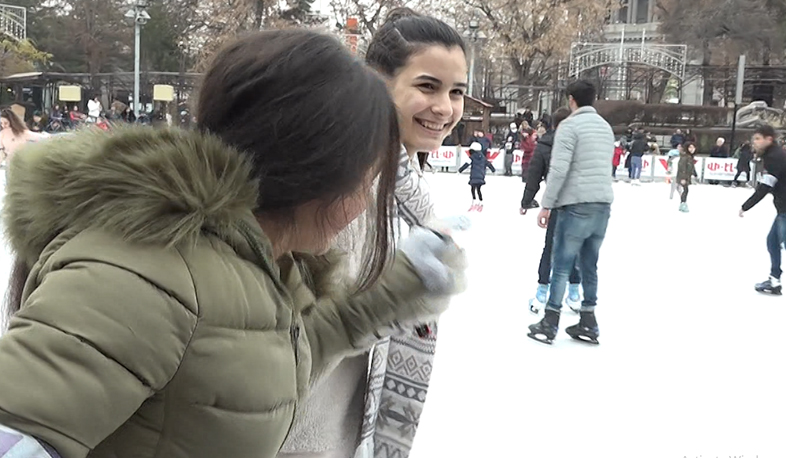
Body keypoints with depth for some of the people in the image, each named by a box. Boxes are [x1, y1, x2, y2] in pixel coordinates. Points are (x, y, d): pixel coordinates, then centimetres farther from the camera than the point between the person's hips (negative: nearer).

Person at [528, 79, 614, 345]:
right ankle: (588, 324, 17)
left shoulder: (569, 125, -7)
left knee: (561, 265, -2)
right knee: (589, 265, 13)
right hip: (604, 204, 7)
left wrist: (547, 205, -11)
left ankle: (549, 325, 2)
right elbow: (604, 167, 16)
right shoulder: (606, 127, 17)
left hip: (577, 204, -7)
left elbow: (559, 169, -14)